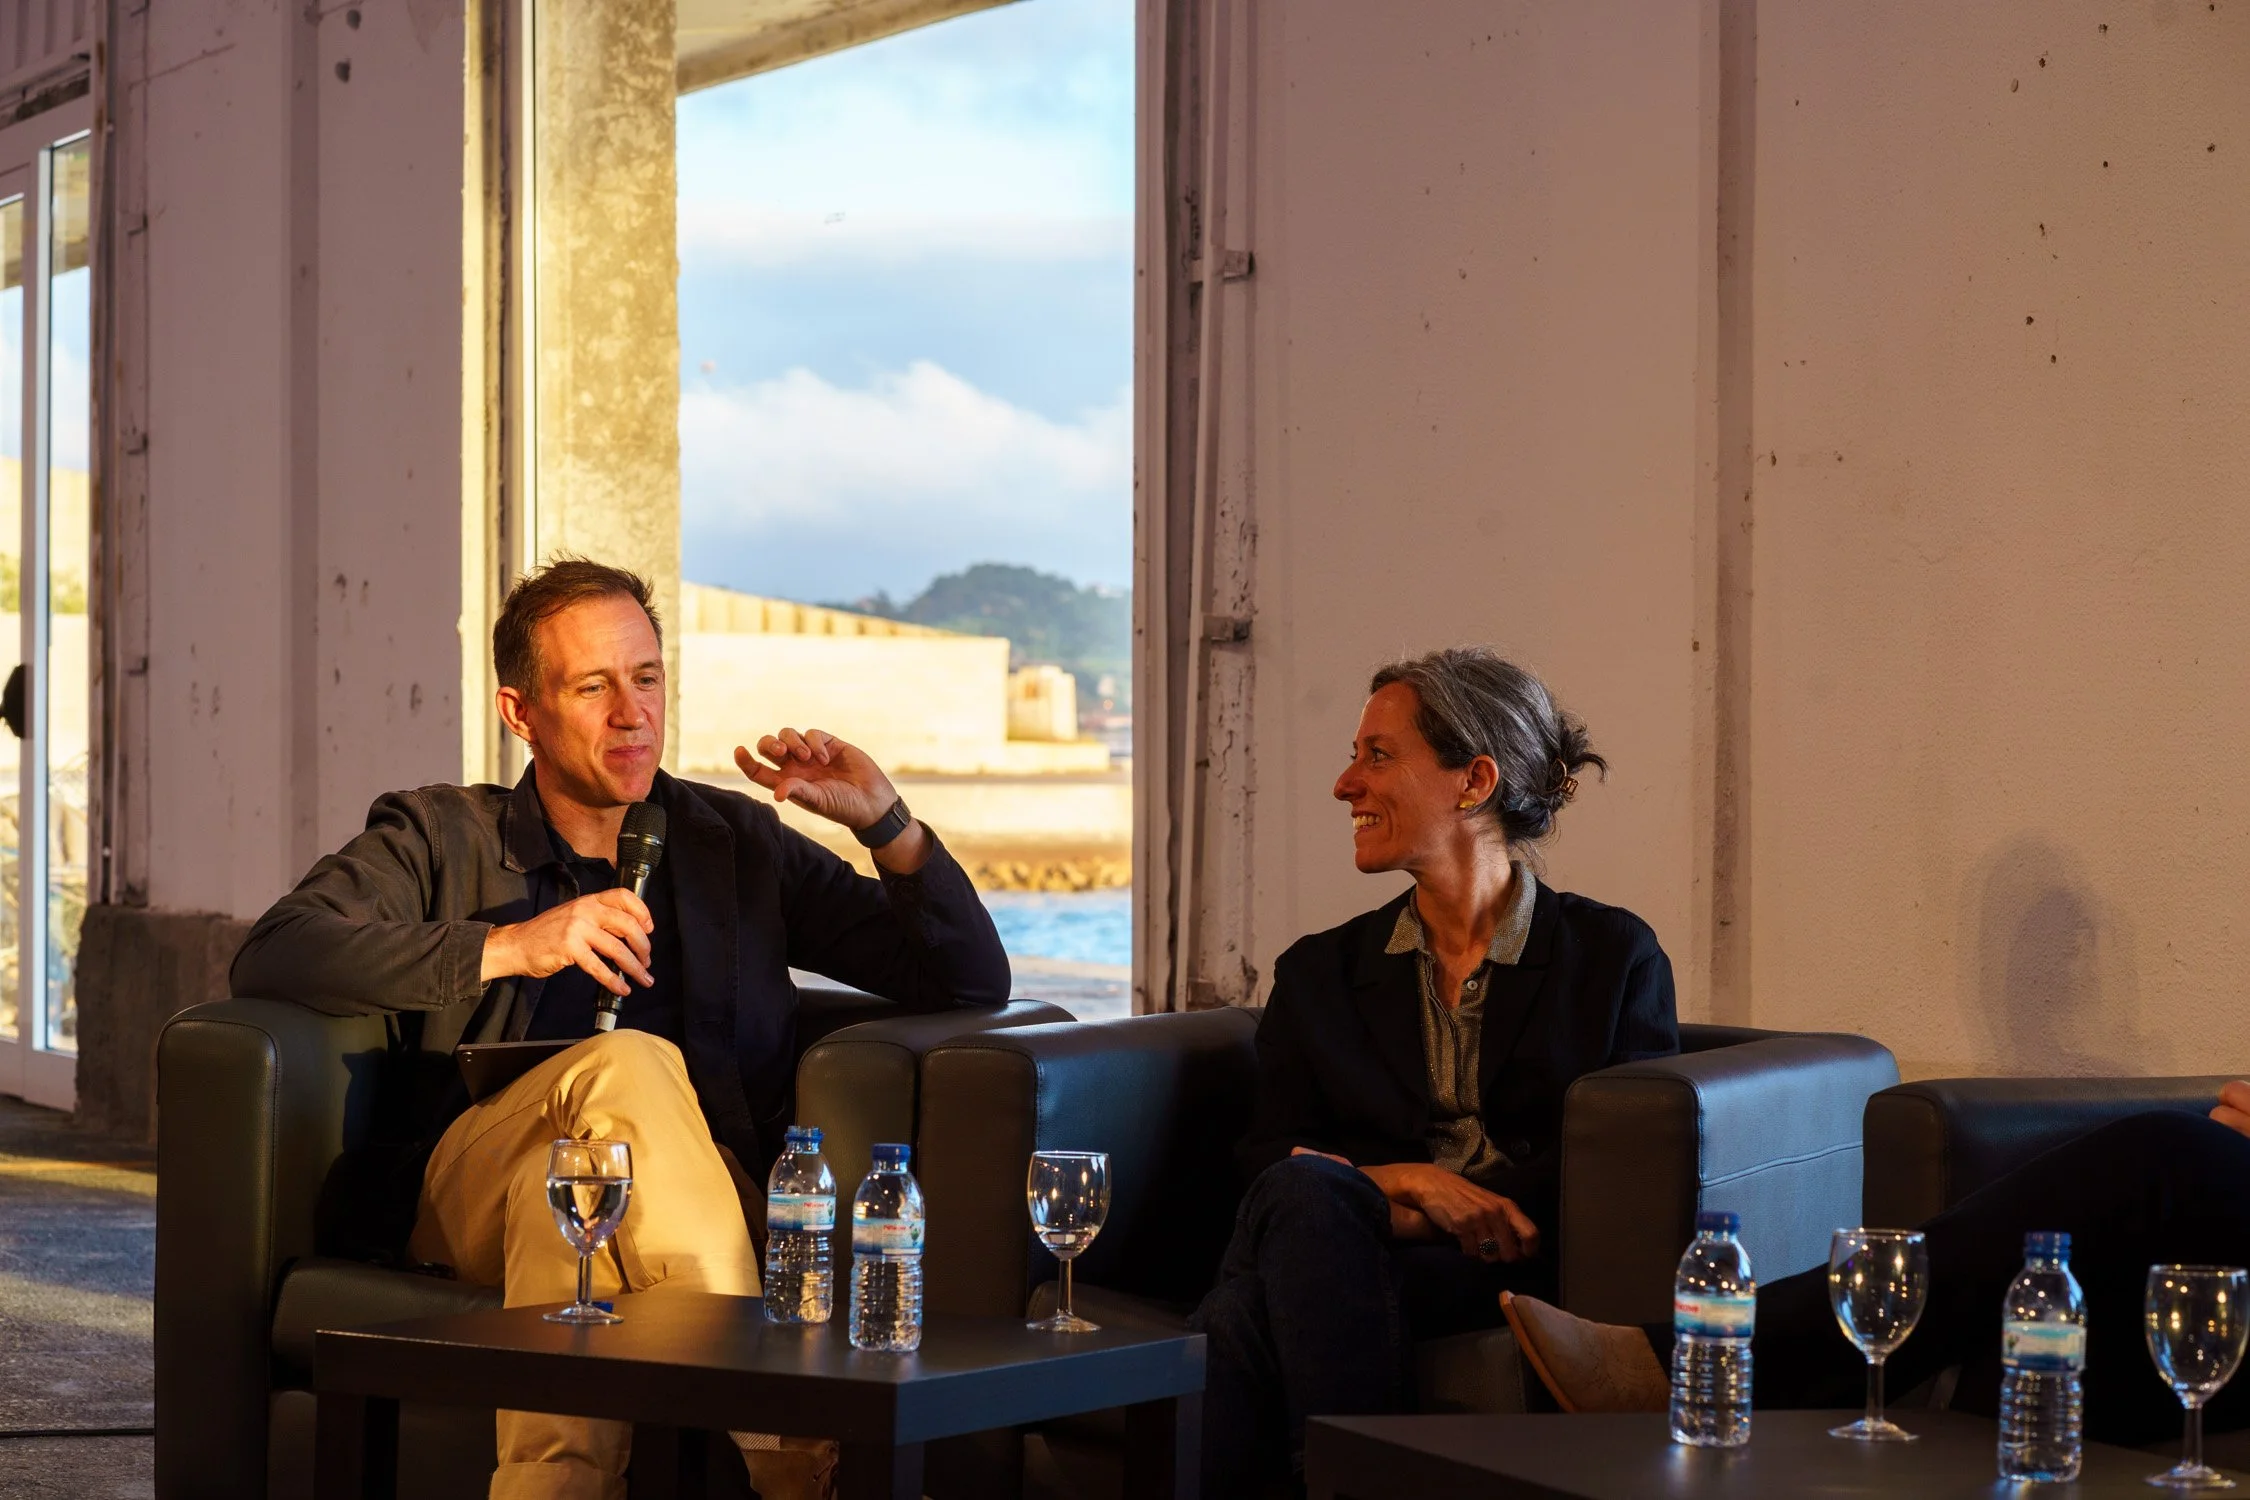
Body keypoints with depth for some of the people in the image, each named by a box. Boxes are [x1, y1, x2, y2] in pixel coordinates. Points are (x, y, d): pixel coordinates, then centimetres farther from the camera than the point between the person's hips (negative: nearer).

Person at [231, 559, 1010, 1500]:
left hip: (698, 1206, 1)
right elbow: (271, 958, -4)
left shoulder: (733, 841, 22)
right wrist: (508, 946, -15)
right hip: (472, 1199, -1)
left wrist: (886, 822, 2)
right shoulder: (438, 839, 17)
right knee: (628, 1063, -32)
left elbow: (971, 983, 18)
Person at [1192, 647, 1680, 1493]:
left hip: (1520, 1278, -3)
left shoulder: (1614, 955, 14)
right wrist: (1410, 1183, -12)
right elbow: (1269, 1156, 11)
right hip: (1347, 1262, 3)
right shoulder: (1319, 972, 23)